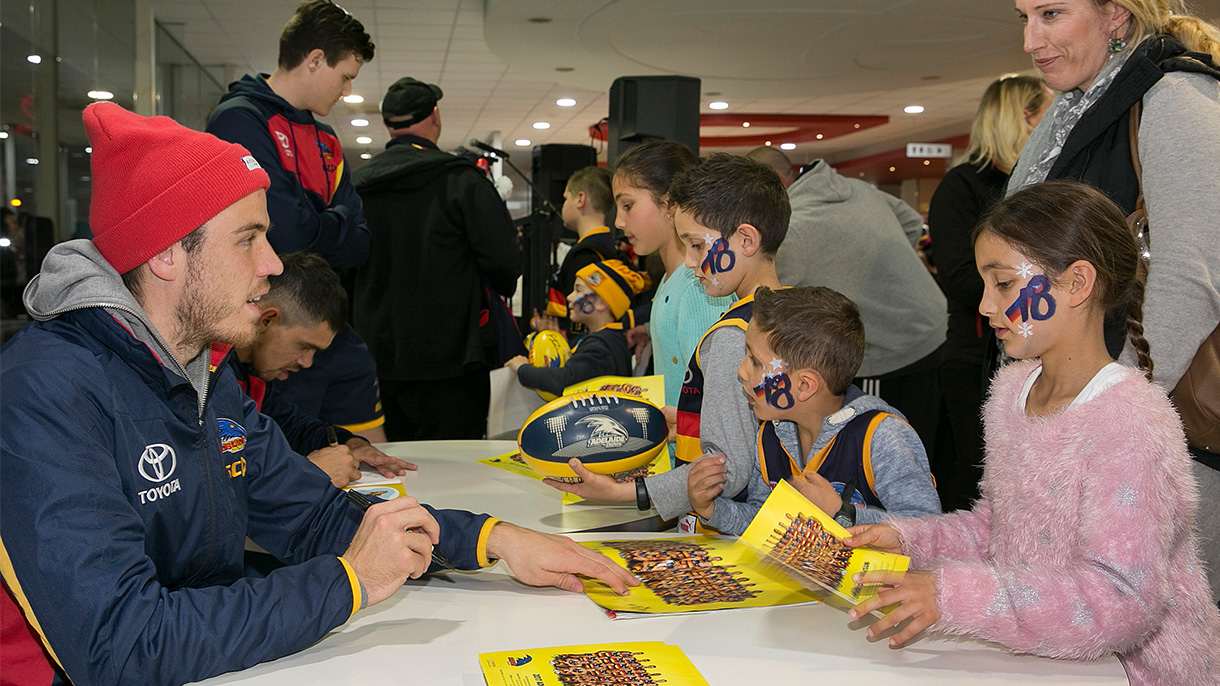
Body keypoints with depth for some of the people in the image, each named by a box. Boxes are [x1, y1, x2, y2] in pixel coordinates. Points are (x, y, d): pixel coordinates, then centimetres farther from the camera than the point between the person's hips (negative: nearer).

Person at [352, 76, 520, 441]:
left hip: (378, 358, 6)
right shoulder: (462, 181, -10)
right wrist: (494, 292, 9)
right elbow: (505, 262, -13)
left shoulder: (357, 186, 7)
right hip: (450, 357, -5)